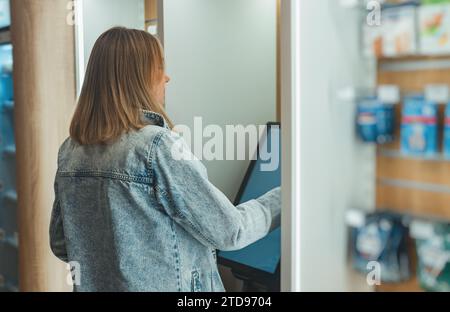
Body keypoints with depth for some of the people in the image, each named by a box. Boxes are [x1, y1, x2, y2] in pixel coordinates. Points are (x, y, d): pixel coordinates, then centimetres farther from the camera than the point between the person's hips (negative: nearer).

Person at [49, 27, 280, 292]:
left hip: (93, 284, 6)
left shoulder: (70, 151, -1)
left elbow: (61, 245, 7)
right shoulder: (157, 146, -22)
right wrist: (283, 199, -1)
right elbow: (228, 232, -16)